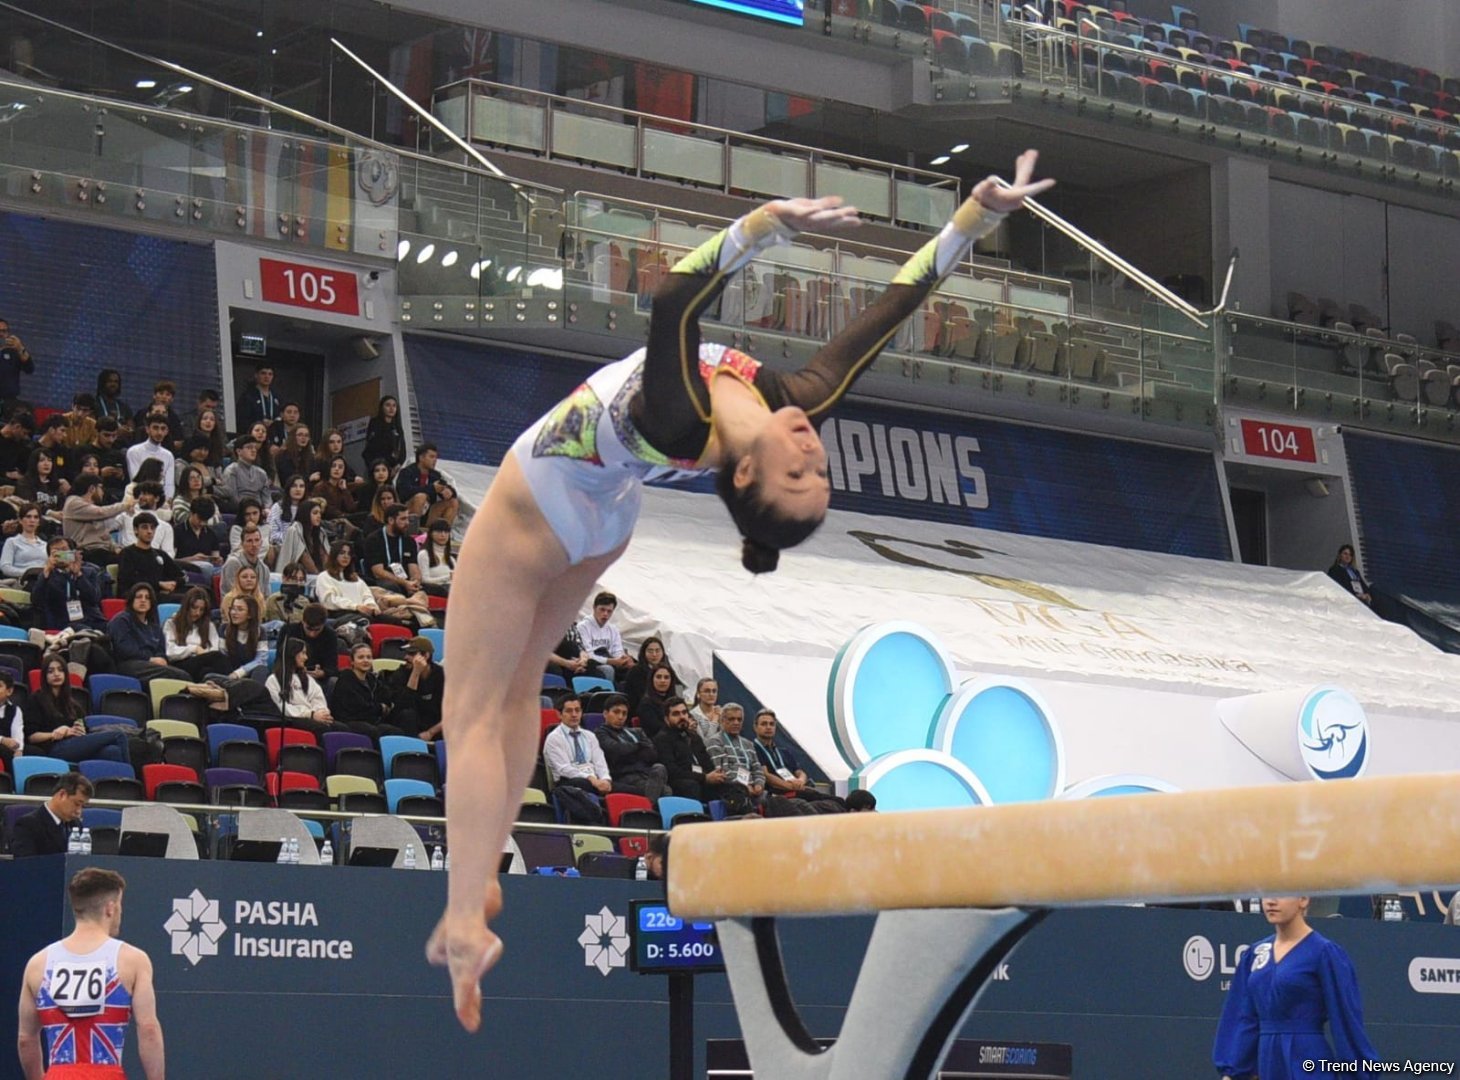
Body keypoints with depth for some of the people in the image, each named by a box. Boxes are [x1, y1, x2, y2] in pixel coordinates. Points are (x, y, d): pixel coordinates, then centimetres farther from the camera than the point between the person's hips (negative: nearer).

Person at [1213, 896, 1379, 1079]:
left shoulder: (1324, 952, -8)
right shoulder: (1255, 954, 11)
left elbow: (1346, 1019, -9)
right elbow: (1244, 1019, 13)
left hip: (1309, 1064, -6)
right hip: (1269, 1065, 6)